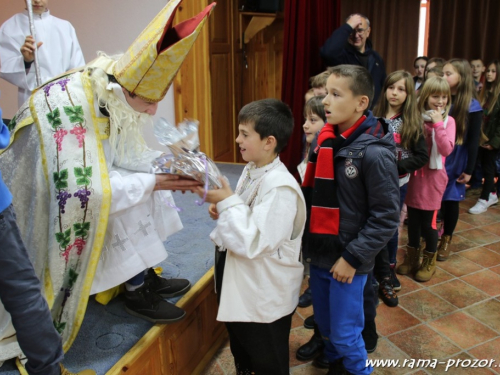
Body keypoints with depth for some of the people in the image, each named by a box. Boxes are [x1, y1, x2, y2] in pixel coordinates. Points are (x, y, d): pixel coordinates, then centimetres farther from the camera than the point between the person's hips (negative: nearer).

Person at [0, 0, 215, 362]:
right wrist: (151, 183, -31)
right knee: (129, 204, -21)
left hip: (87, 171, 8)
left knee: (144, 187, 0)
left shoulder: (114, 96, -10)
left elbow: (126, 154, 0)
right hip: (54, 191, -8)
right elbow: (83, 190, -35)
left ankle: (147, 276, 8)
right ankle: (137, 292, -2)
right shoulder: (71, 108, -34)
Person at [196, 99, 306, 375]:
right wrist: (223, 209, -6)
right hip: (240, 289, 9)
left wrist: (226, 201, -25)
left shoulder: (280, 187, -29)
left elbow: (252, 242, -32)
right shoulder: (251, 170, 1)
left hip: (265, 298, -9)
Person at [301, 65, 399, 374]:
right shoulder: (326, 141, 1)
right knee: (325, 326, 22)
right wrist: (307, 241, 7)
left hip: (347, 261, -6)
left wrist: (353, 257, -15)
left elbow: (386, 218, -16)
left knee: (344, 335, 9)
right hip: (319, 255, 6)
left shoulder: (375, 153, -19)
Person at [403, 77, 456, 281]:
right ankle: (412, 257, 29)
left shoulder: (448, 121, -5)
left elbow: (447, 150, -19)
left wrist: (438, 124, -20)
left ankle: (429, 261, 25)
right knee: (413, 219, 11)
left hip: (433, 177, -3)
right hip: (414, 175, 3)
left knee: (428, 222, 4)